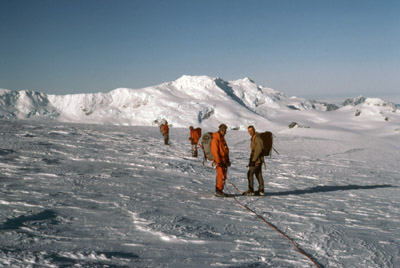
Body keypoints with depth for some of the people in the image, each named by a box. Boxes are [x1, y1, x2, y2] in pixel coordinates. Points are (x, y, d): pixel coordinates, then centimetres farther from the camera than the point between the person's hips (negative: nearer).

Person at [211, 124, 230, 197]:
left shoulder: (222, 139, 18)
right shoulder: (215, 139, -11)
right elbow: (214, 151, -17)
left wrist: (227, 160, 22)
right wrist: (218, 161, -21)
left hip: (224, 160, 9)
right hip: (220, 161, -9)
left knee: (223, 176, 10)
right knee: (221, 176, -12)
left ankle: (219, 191, 17)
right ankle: (218, 191, -6)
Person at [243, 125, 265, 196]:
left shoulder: (257, 138, -16)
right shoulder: (253, 138, 15)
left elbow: (259, 150, -22)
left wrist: (253, 160, -22)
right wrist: (252, 160, 21)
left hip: (257, 160, -10)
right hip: (258, 160, 10)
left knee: (250, 173, -9)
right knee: (258, 174, 12)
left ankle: (251, 190, -7)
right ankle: (261, 190, 17)